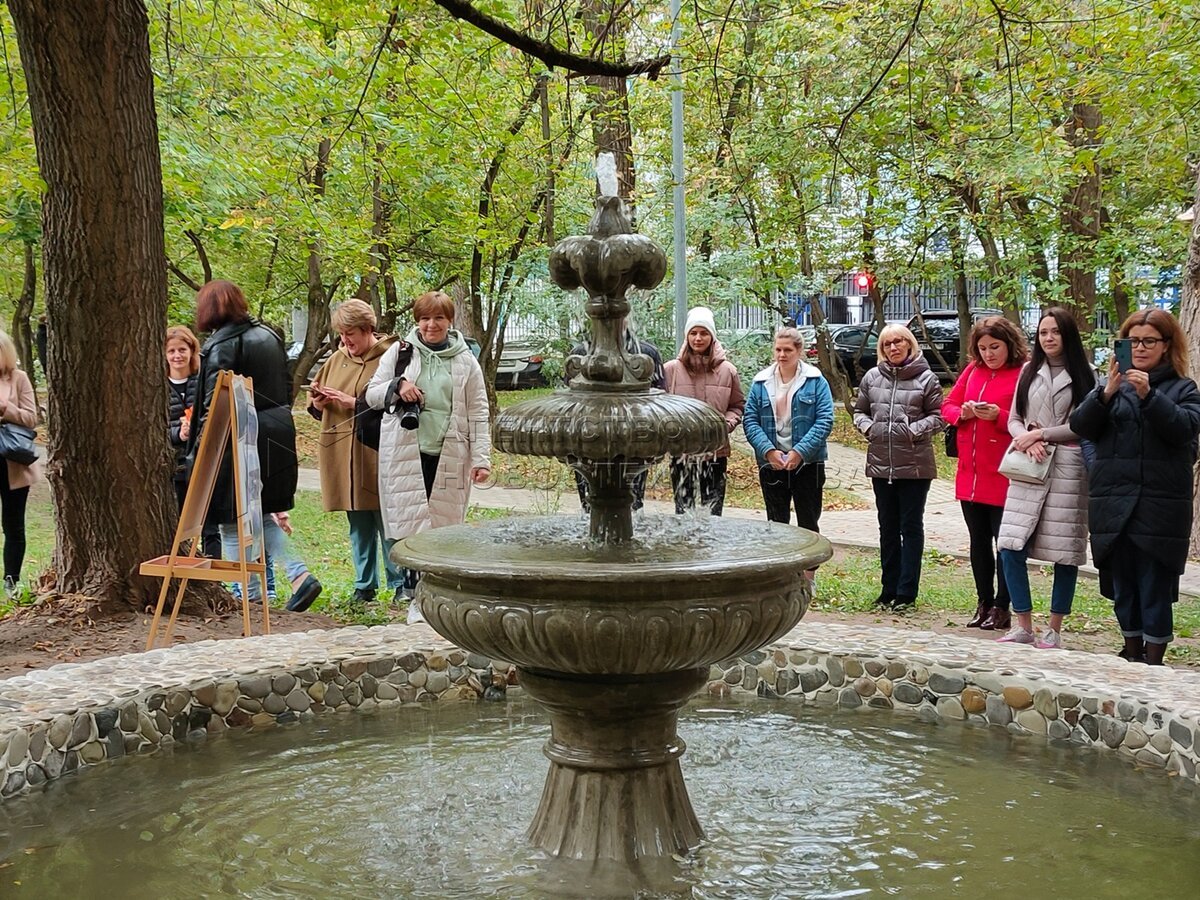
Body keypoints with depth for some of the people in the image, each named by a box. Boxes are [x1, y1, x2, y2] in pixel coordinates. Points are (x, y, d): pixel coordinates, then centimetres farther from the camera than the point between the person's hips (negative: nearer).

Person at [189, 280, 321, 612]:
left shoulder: (221, 345, -13)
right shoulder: (269, 335, 10)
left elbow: (213, 403, -16)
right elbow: (286, 389, 16)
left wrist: (200, 450, -11)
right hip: (276, 437, 8)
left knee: (232, 522, 4)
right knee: (262, 515, 19)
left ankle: (251, 596, 6)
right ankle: (300, 575, 4)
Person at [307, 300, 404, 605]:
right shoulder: (336, 360, 15)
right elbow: (317, 407, 20)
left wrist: (350, 401, -16)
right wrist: (319, 401, -3)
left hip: (377, 454, -6)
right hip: (341, 456, 6)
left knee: (387, 522, -2)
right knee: (358, 526, 11)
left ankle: (400, 584, 8)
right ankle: (365, 585, 20)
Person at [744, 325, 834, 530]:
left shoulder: (815, 380, -3)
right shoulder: (761, 382, 3)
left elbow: (825, 420, -9)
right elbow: (750, 421, -1)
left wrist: (800, 452, -17)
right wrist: (768, 451, -15)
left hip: (808, 463, -2)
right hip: (770, 463, 2)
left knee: (808, 524, 6)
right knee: (776, 524, 9)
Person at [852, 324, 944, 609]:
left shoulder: (926, 378, -3)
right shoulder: (872, 377, 7)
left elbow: (937, 416, -1)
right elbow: (860, 411, 15)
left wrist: (916, 430, -15)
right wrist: (867, 426, -4)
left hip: (915, 465, -4)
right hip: (880, 464, 4)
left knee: (911, 527, 3)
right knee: (888, 528, 13)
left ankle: (907, 592, 8)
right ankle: (889, 588, 22)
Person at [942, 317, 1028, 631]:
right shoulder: (973, 370, 10)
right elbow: (947, 406, 14)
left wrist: (999, 416, -24)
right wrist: (962, 413, -7)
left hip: (1004, 477, -6)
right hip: (970, 475, 6)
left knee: (1004, 543, 3)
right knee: (978, 541, 14)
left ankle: (1001, 608, 13)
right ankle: (984, 603, 24)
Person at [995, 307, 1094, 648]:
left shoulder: (1084, 375, 1)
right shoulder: (1029, 371, 14)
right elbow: (1013, 419, 12)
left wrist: (1041, 434, -10)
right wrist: (1027, 439, -8)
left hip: (1067, 467, -3)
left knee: (1065, 551, 1)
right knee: (1011, 547, -5)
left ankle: (1054, 630, 12)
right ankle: (1023, 626, 6)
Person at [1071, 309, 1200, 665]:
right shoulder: (1113, 385, 9)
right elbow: (1080, 426, -3)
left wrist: (1149, 395, -25)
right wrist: (1107, 393, -18)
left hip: (1161, 506, -3)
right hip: (1113, 503, 3)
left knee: (1156, 585, 0)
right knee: (1123, 584, 11)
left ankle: (1154, 660, 9)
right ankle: (1132, 652, 25)